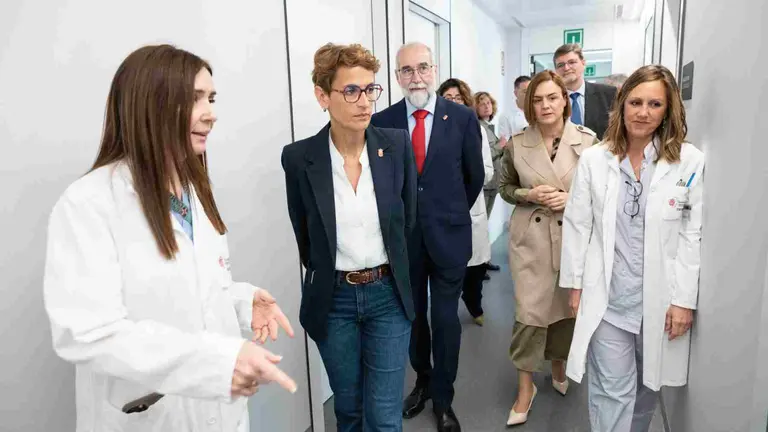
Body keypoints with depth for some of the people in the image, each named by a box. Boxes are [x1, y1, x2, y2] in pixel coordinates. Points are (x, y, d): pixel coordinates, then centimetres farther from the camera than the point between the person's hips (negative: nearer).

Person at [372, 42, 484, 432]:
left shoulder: (462, 117, -4)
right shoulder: (382, 121, -3)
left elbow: (475, 176, 6)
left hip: (448, 234, -1)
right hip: (403, 236, 1)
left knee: (445, 319, 8)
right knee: (413, 315, 15)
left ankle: (442, 400, 27)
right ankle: (423, 380, 39)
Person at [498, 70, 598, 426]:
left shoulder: (587, 140, -5)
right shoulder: (517, 144, -3)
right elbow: (505, 187, 9)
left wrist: (572, 198, -14)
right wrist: (528, 194, -11)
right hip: (530, 237, -1)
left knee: (566, 306, 15)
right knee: (529, 312, -2)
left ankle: (558, 367, 42)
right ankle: (525, 386, 15)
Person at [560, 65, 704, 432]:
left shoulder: (690, 162, -5)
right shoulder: (593, 159, -2)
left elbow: (693, 235, -5)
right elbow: (576, 225, 1)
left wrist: (684, 299, -6)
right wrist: (575, 283, 1)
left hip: (661, 298, 1)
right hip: (606, 296, 0)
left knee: (647, 387, 18)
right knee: (613, 391, 4)